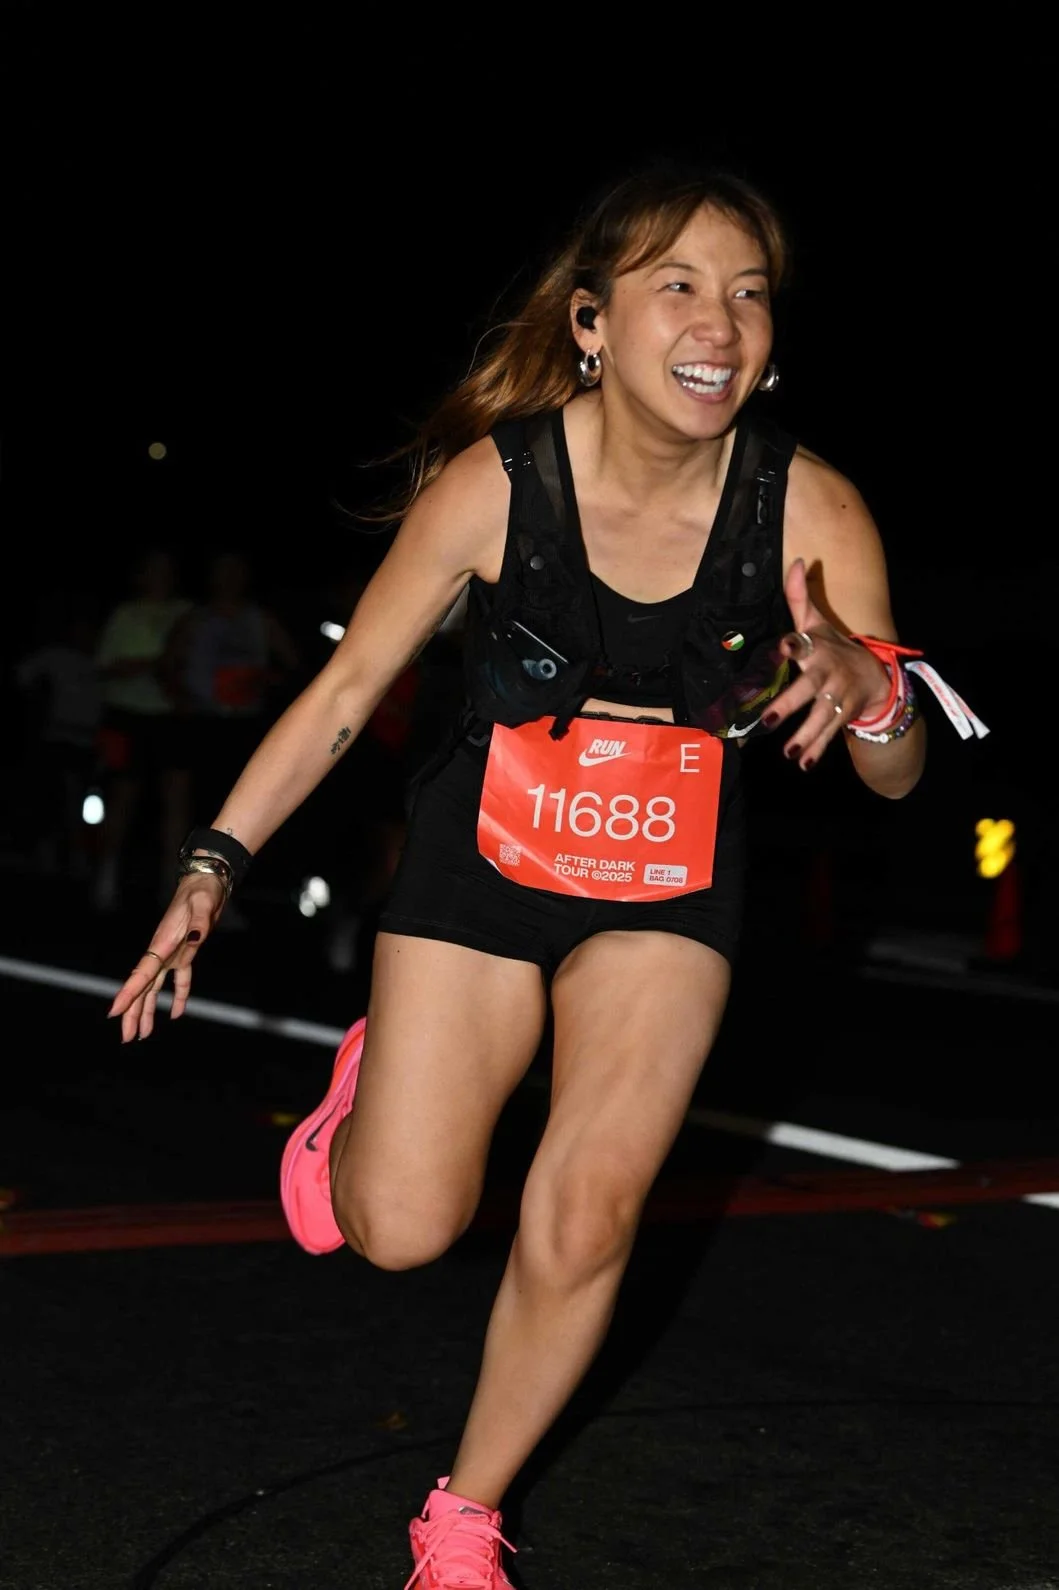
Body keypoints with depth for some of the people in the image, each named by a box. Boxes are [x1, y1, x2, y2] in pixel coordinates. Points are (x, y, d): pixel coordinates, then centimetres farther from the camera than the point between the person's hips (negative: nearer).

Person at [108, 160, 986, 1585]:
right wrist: (216, 864, -15)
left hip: (670, 888, 1)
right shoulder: (493, 484, -22)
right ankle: (370, 1086, 37)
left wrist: (866, 690, -34)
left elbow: (897, 777, -11)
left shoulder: (812, 513, -19)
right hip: (482, 860, -1)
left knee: (586, 1220, -7)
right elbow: (347, 689, -9)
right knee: (401, 1230, -1)